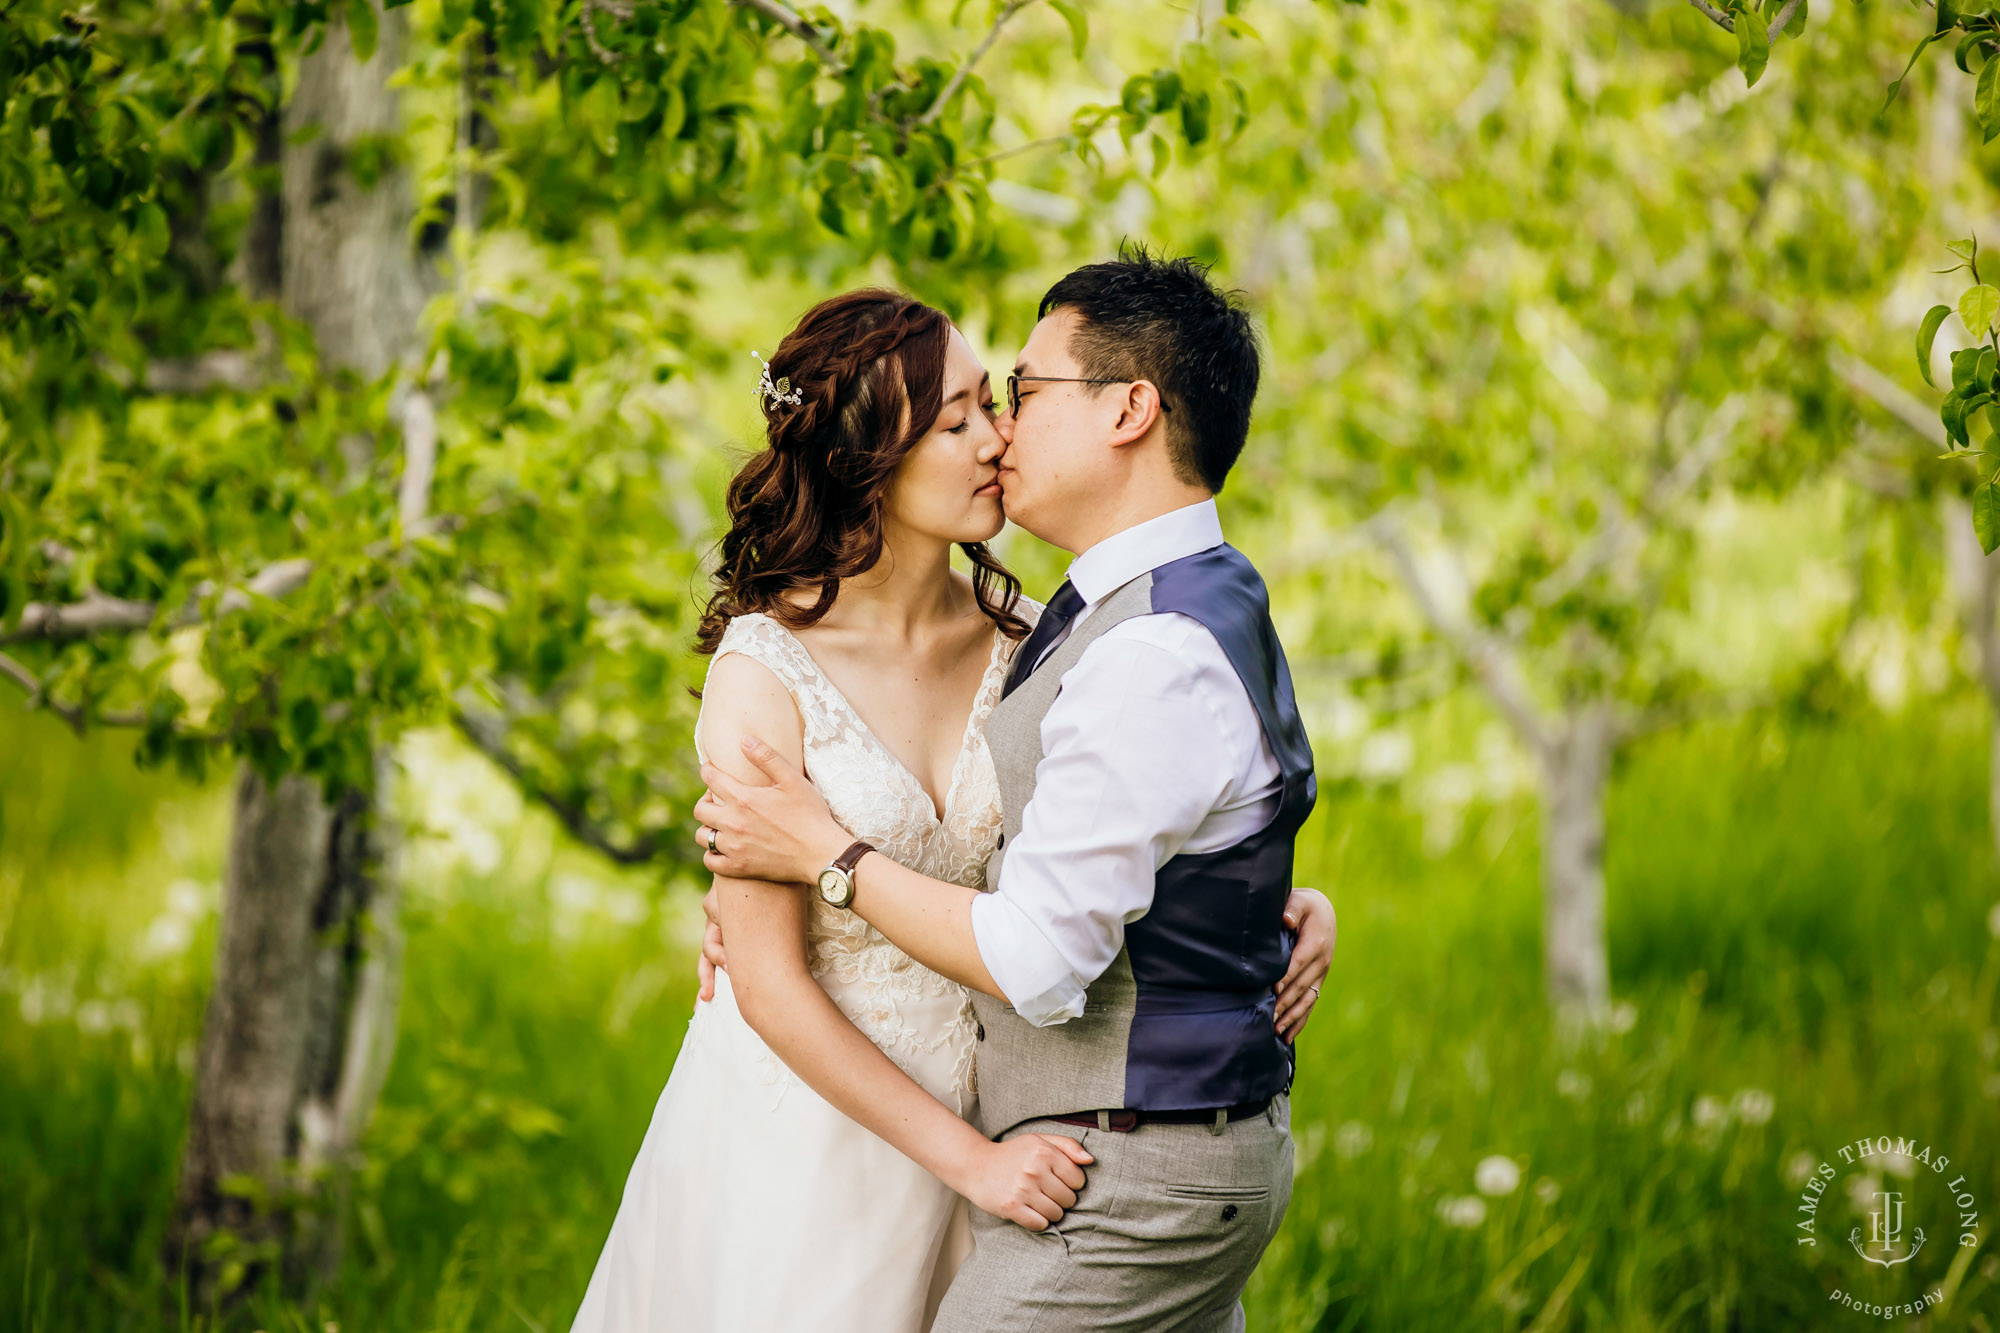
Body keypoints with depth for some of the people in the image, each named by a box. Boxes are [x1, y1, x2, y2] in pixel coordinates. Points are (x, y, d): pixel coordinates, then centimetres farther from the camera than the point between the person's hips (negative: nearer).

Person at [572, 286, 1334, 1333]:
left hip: (959, 1112, 4)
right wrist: (972, 1159, -19)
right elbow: (771, 986, -16)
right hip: (799, 1118, -4)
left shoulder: (1020, 640, -3)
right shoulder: (764, 672, -16)